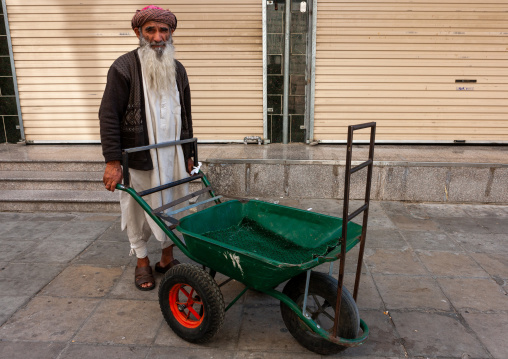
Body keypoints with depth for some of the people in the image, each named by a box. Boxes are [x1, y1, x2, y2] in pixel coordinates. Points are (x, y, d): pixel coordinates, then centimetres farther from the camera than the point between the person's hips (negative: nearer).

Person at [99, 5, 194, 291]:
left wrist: (188, 154, 12)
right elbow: (109, 116, -10)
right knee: (139, 211, 9)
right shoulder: (124, 67, -9)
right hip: (139, 159, -4)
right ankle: (143, 262, 31)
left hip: (172, 157, 4)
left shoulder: (177, 69, 7)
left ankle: (167, 259, 33)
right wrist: (112, 161, -15)